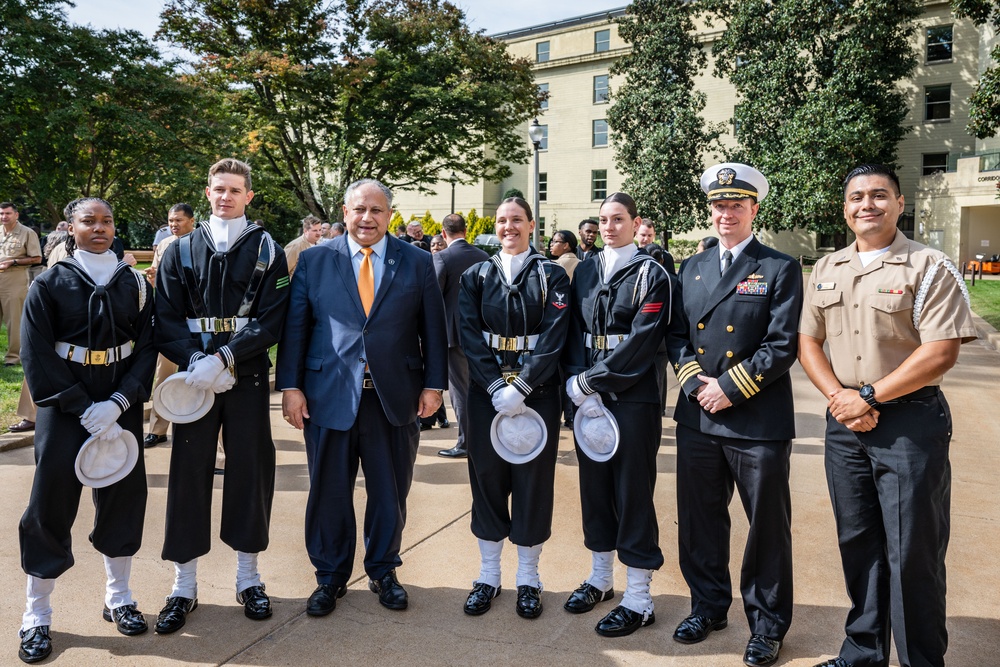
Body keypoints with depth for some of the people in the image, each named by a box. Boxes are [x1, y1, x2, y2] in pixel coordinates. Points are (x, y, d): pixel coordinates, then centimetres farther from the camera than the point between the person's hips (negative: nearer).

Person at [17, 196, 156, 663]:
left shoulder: (134, 283, 3)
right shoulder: (49, 284, -3)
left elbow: (148, 347, 0)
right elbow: (38, 357, -7)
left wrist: (117, 404, -13)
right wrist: (84, 410, -15)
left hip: (120, 406, 2)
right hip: (64, 407, -2)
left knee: (124, 496, 9)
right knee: (50, 504, 2)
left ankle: (118, 598, 27)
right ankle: (36, 617, 18)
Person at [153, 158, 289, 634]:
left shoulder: (267, 252, 4)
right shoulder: (180, 251, 9)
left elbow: (269, 322, -6)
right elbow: (166, 321, 3)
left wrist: (224, 359, -18)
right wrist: (196, 361, -15)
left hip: (247, 378, -1)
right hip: (195, 377, 1)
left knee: (250, 469, 5)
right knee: (189, 472, 3)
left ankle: (247, 578, 21)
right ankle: (184, 587, 17)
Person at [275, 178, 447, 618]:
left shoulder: (417, 263, 4)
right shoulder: (314, 261, 4)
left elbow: (433, 330, 3)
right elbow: (294, 327, 3)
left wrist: (433, 384, -2)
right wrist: (290, 385, -4)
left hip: (395, 398, 0)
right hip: (329, 396, 0)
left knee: (390, 494, 12)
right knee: (329, 494, 11)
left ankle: (383, 572, 33)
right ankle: (330, 577, 30)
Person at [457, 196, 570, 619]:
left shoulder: (551, 276, 1)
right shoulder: (476, 276, 7)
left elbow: (553, 338, -9)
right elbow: (470, 335, -2)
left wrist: (519, 387, -17)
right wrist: (496, 387, -14)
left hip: (537, 394, -2)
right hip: (486, 394, 2)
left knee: (534, 482, 6)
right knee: (487, 479, 8)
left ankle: (528, 579, 22)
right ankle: (488, 575, 25)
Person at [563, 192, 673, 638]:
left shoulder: (651, 275, -4)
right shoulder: (585, 271, 11)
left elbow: (640, 345, -13)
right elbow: (575, 333, 6)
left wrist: (588, 382, -15)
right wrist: (581, 392, -7)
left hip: (633, 400, -5)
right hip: (588, 397, 5)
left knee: (633, 494, 1)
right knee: (594, 485, 14)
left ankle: (638, 600, 13)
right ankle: (600, 578, 32)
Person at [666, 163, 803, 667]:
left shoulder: (780, 269, -3)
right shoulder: (691, 268, 12)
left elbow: (783, 345, -10)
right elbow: (676, 335, 10)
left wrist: (730, 388, -14)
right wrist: (693, 380, -7)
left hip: (759, 422, -4)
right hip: (698, 419, 5)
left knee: (767, 527, 8)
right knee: (699, 521, 15)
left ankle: (768, 625, 26)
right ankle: (708, 606, 35)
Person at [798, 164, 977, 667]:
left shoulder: (928, 267, -6)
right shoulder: (826, 270, 10)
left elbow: (941, 351, -14)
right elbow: (808, 341, 9)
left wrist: (869, 397, -14)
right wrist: (838, 396, -7)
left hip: (910, 423, -5)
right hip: (844, 422, 5)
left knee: (912, 553, 2)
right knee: (858, 544, 15)